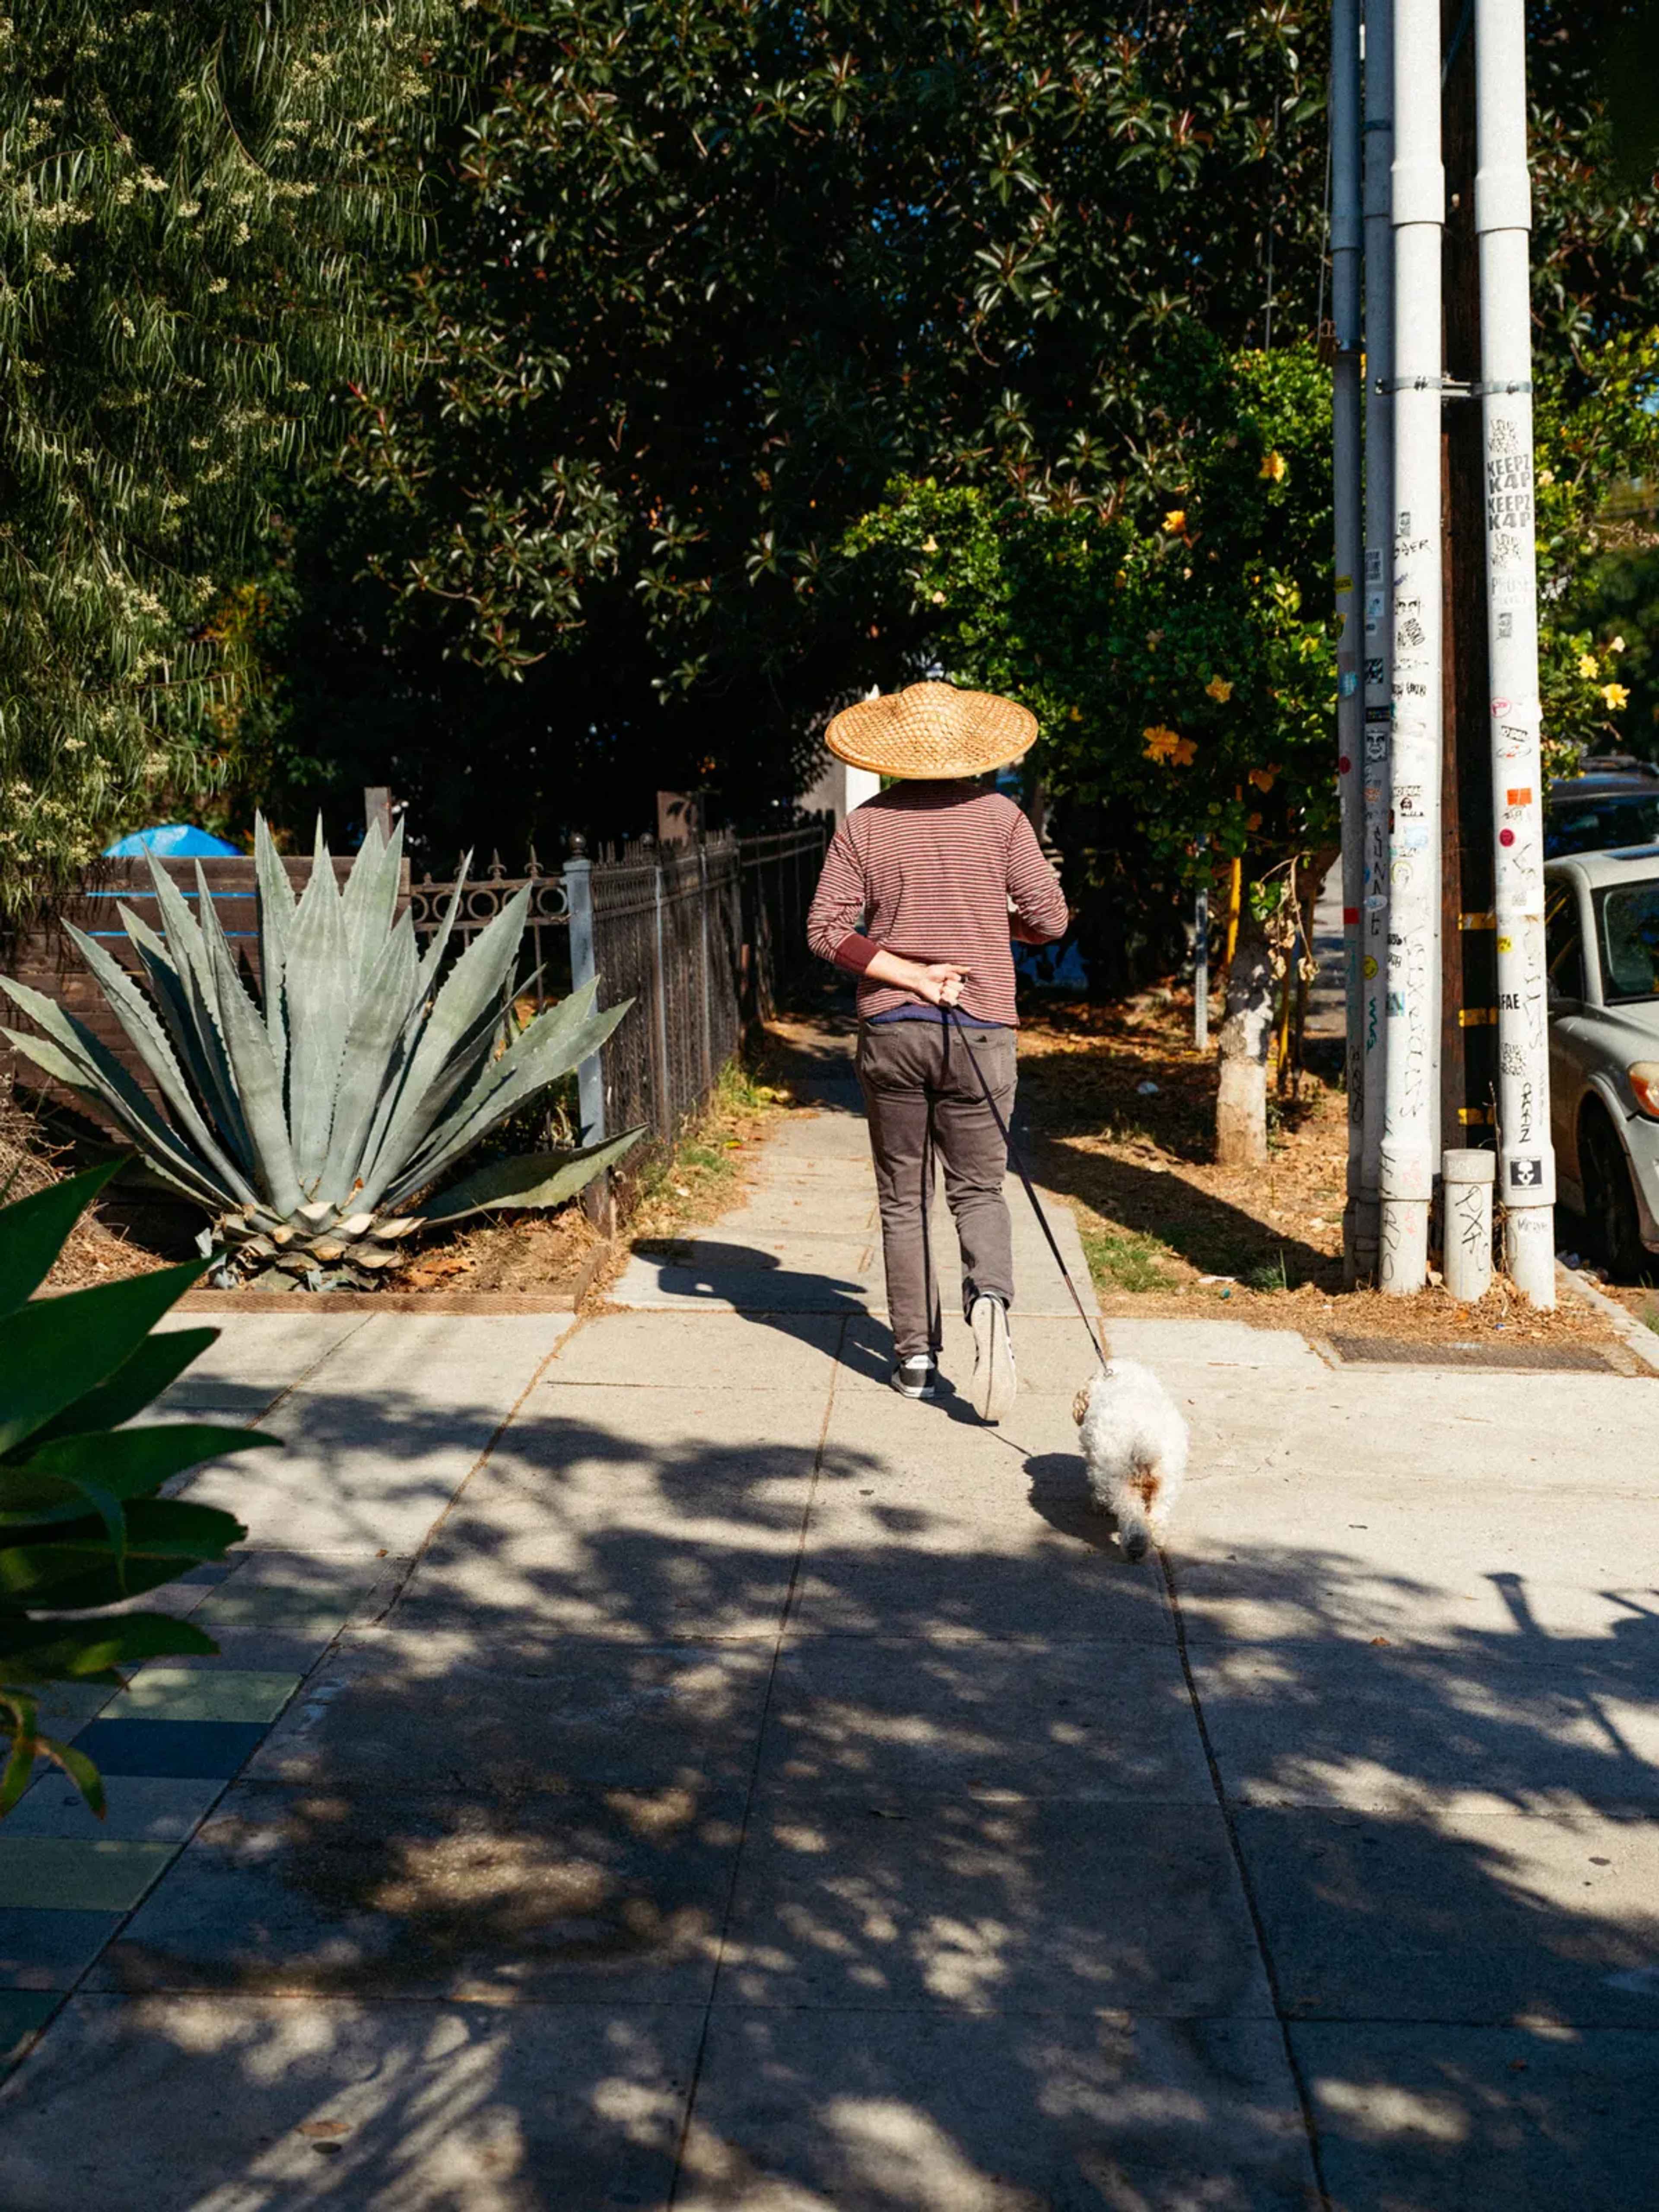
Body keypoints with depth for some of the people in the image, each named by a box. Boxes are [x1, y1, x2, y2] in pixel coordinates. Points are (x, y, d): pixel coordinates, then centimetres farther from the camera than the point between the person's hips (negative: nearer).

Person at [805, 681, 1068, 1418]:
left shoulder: (865, 824, 1)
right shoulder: (999, 816, -2)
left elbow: (828, 929, -7)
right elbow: (1049, 919, -2)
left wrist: (913, 976, -8)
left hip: (890, 1028, 1)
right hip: (979, 1029, -1)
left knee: (903, 1197, 10)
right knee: (978, 1188, 9)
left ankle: (915, 1357, 12)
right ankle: (990, 1296, -21)